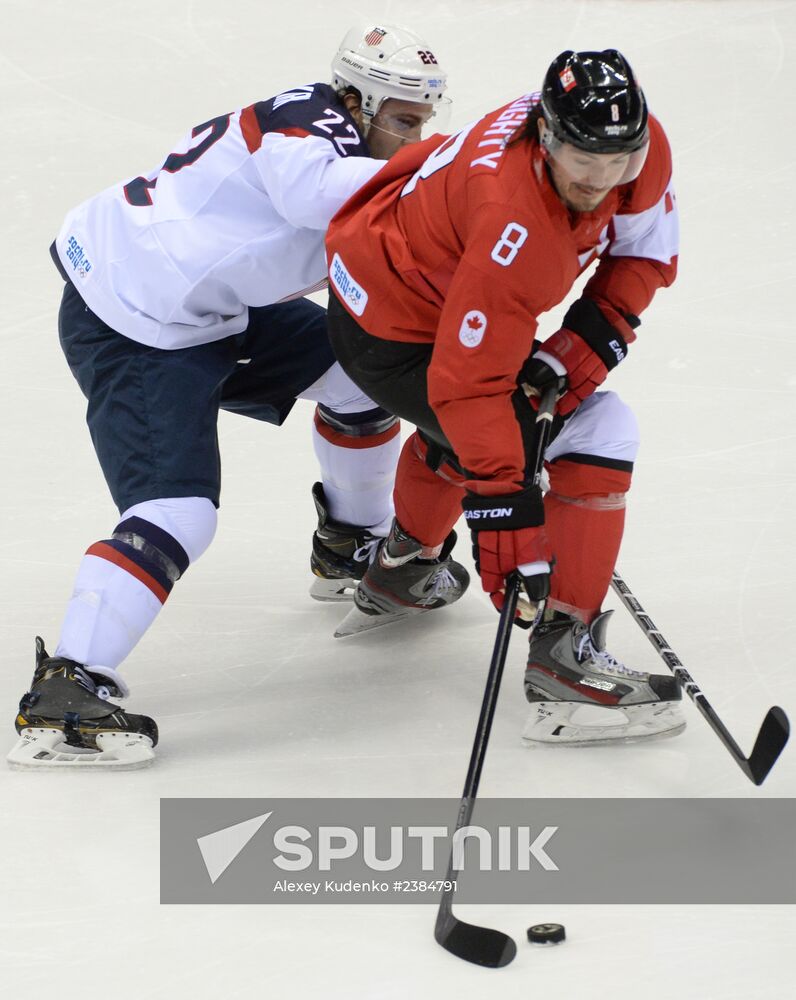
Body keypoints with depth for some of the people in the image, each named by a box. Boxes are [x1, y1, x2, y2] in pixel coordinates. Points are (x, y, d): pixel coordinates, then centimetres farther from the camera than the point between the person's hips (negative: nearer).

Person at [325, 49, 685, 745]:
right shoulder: (516, 226, -39)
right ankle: (564, 655, -11)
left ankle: (405, 569, 61)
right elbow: (470, 382, -38)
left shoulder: (641, 146, -19)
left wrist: (592, 337, -16)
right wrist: (502, 511, -38)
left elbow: (646, 250, -1)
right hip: (390, 335, -9)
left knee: (463, 427, 36)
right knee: (600, 435, -15)